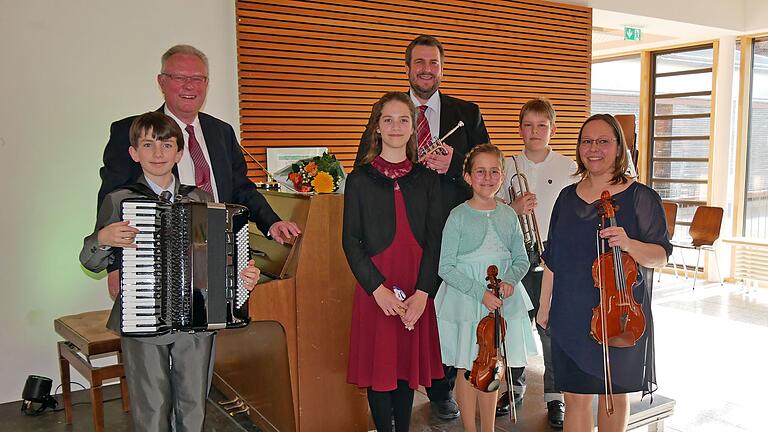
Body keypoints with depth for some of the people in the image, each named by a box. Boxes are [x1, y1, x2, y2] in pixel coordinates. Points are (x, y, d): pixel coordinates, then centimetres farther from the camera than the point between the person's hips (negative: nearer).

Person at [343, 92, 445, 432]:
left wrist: (422, 292, -9)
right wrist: (379, 289, -13)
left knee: (408, 364, 12)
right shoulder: (360, 178, 1)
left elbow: (434, 239, 2)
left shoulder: (427, 178, 6)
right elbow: (351, 241, -3)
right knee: (379, 366, 4)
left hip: (417, 292, 2)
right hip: (375, 289, -2)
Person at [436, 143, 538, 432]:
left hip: (502, 302, 4)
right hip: (465, 303, -4)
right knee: (467, 370, 7)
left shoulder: (508, 215, 3)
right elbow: (445, 267, -12)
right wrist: (480, 292, -20)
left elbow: (521, 260, 10)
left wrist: (510, 280, -11)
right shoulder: (458, 216, -10)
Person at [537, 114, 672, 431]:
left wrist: (629, 244, -26)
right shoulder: (567, 197, 7)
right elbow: (553, 259, 12)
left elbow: (661, 256, -6)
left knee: (615, 391, 12)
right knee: (576, 395, 5)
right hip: (572, 313, 3)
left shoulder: (641, 197, -5)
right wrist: (545, 306, 12)